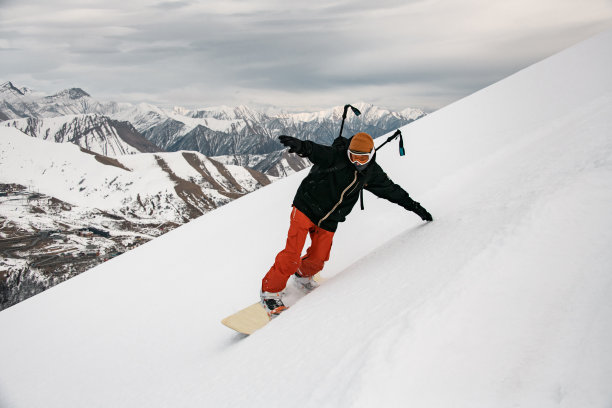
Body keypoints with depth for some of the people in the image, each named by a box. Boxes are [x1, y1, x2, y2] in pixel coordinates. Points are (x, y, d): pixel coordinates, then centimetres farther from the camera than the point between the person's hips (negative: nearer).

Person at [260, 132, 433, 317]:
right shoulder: (336, 156, -17)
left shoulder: (371, 172, 1)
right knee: (292, 255, -12)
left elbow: (391, 189, 13)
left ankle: (302, 275, 36)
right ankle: (270, 291, 7)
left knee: (318, 260, 2)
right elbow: (317, 151, -34)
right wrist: (301, 146, -58)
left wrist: (414, 206, 17)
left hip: (329, 221, 5)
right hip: (306, 209, -5)